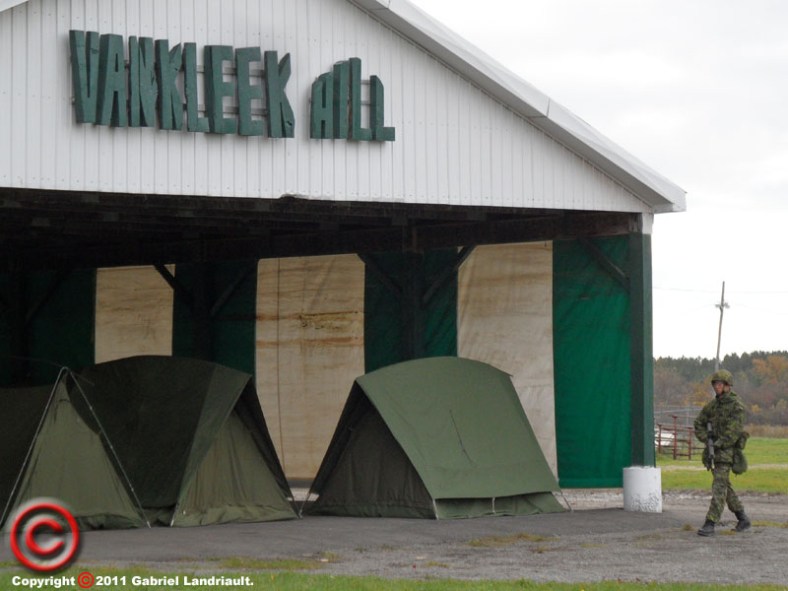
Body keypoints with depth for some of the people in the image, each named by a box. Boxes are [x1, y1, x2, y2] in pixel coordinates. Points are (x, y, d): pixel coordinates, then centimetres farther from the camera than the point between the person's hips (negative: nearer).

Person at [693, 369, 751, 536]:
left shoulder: (736, 405, -10)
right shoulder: (712, 405, 11)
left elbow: (735, 431, -17)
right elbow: (699, 423, 16)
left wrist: (718, 444, -19)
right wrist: (706, 438, -2)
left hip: (726, 451, -8)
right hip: (713, 450, 8)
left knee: (719, 486, -14)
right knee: (725, 486, 14)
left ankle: (710, 524, -21)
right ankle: (743, 519, 27)